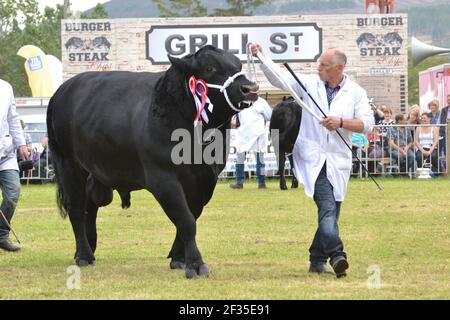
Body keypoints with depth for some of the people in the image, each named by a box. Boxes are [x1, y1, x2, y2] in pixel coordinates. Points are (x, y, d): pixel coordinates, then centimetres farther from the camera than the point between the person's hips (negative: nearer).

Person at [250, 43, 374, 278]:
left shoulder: (356, 93, 5)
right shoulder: (310, 83, 5)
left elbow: (367, 123, -1)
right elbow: (280, 77, 1)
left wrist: (341, 122, -14)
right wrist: (261, 57, -10)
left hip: (338, 161, 2)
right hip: (312, 159, -2)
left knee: (330, 212, 7)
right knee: (327, 208, -19)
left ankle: (318, 260, 18)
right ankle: (336, 254, -30)